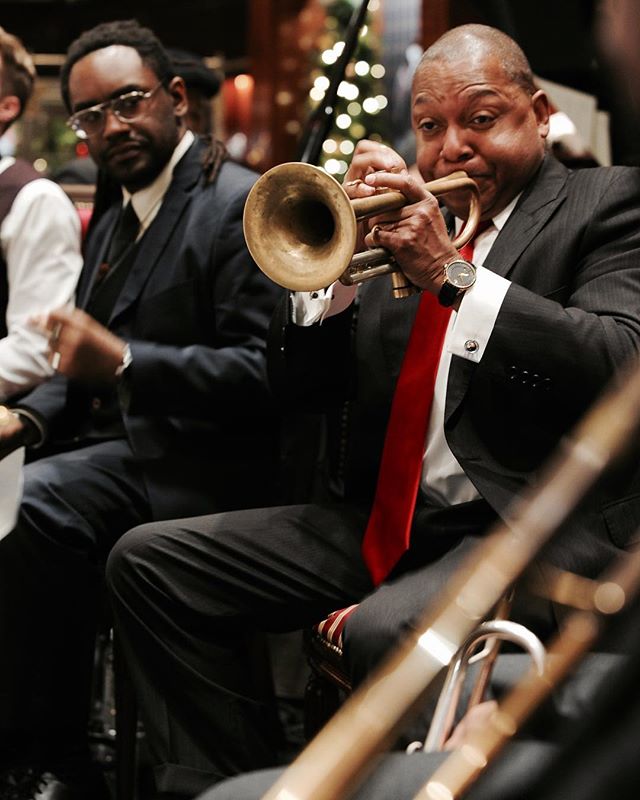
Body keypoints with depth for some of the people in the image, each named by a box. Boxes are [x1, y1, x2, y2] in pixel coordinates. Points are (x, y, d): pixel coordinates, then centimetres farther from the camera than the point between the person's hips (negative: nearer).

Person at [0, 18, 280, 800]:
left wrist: (122, 362, -27)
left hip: (200, 464, -8)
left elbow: (263, 375, -19)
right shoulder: (113, 222, 19)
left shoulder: (241, 206, -10)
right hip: (115, 444, 9)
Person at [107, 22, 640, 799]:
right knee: (148, 561, -2)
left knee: (385, 631, -37)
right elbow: (301, 386, 13)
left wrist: (452, 276, -18)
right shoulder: (403, 216, 18)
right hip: (387, 520, 7)